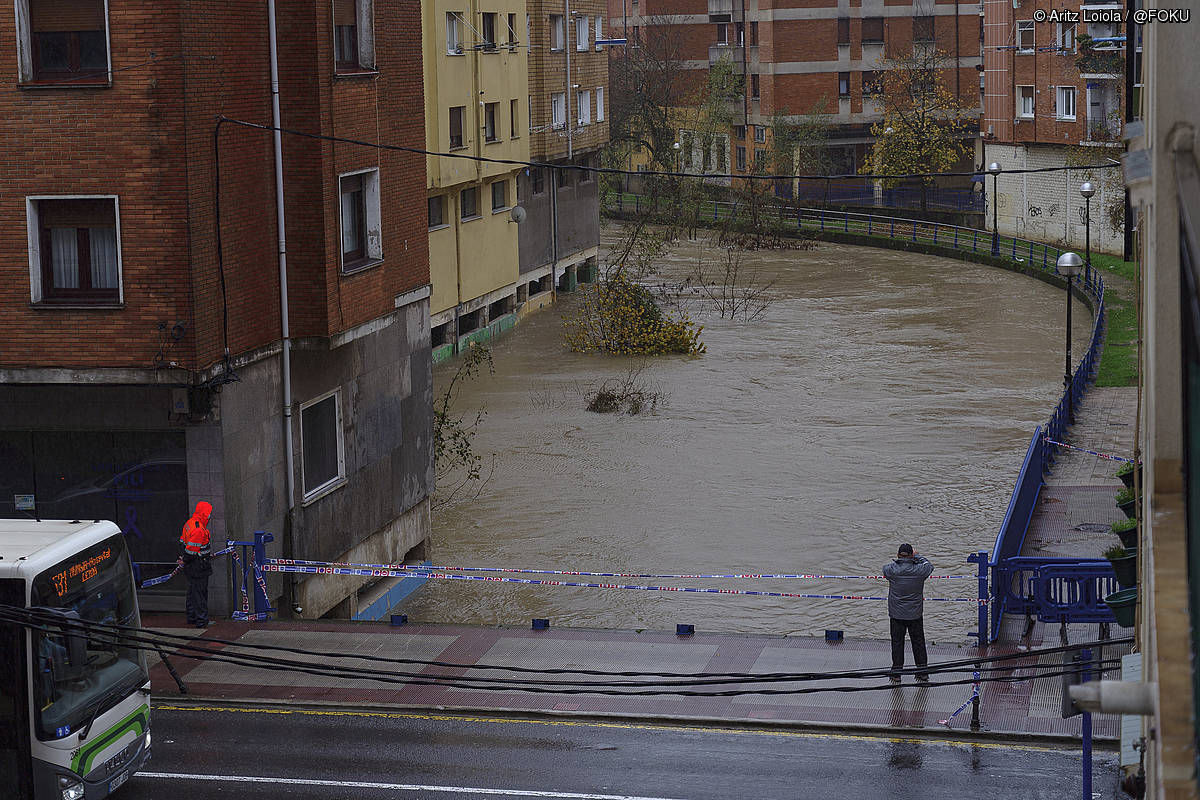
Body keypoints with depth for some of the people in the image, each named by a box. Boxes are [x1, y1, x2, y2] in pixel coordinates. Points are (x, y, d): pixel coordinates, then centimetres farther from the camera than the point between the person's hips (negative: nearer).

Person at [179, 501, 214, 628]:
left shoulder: (190, 523, 8)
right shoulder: (199, 530, -25)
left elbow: (182, 541, 17)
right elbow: (191, 550, -24)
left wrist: (182, 556, 22)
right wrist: (185, 560, -9)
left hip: (190, 567, 10)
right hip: (198, 567, -10)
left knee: (192, 592, 19)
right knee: (200, 593, -2)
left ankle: (192, 618, 29)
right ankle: (201, 621, 3)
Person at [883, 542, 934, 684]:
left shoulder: (891, 570, -15)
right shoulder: (919, 570, -14)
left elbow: (885, 570, 10)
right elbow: (929, 565, 9)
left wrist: (898, 560, 18)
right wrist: (916, 556, 18)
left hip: (896, 614, 0)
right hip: (915, 614, 1)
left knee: (897, 642, 10)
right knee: (918, 642, 12)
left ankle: (896, 673, 12)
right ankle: (923, 673, 19)